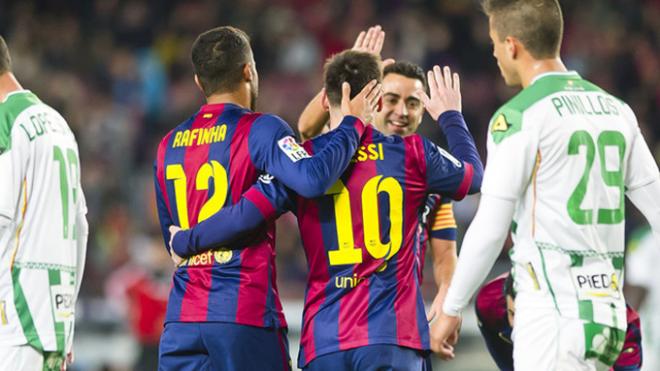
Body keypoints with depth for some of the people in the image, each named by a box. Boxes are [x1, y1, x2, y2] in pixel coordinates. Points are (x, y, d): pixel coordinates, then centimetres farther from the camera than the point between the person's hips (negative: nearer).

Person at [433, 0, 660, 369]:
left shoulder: (519, 117, -9)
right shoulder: (617, 111, 12)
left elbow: (489, 230, -11)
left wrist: (451, 309, -1)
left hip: (554, 310, -7)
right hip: (609, 308, 7)